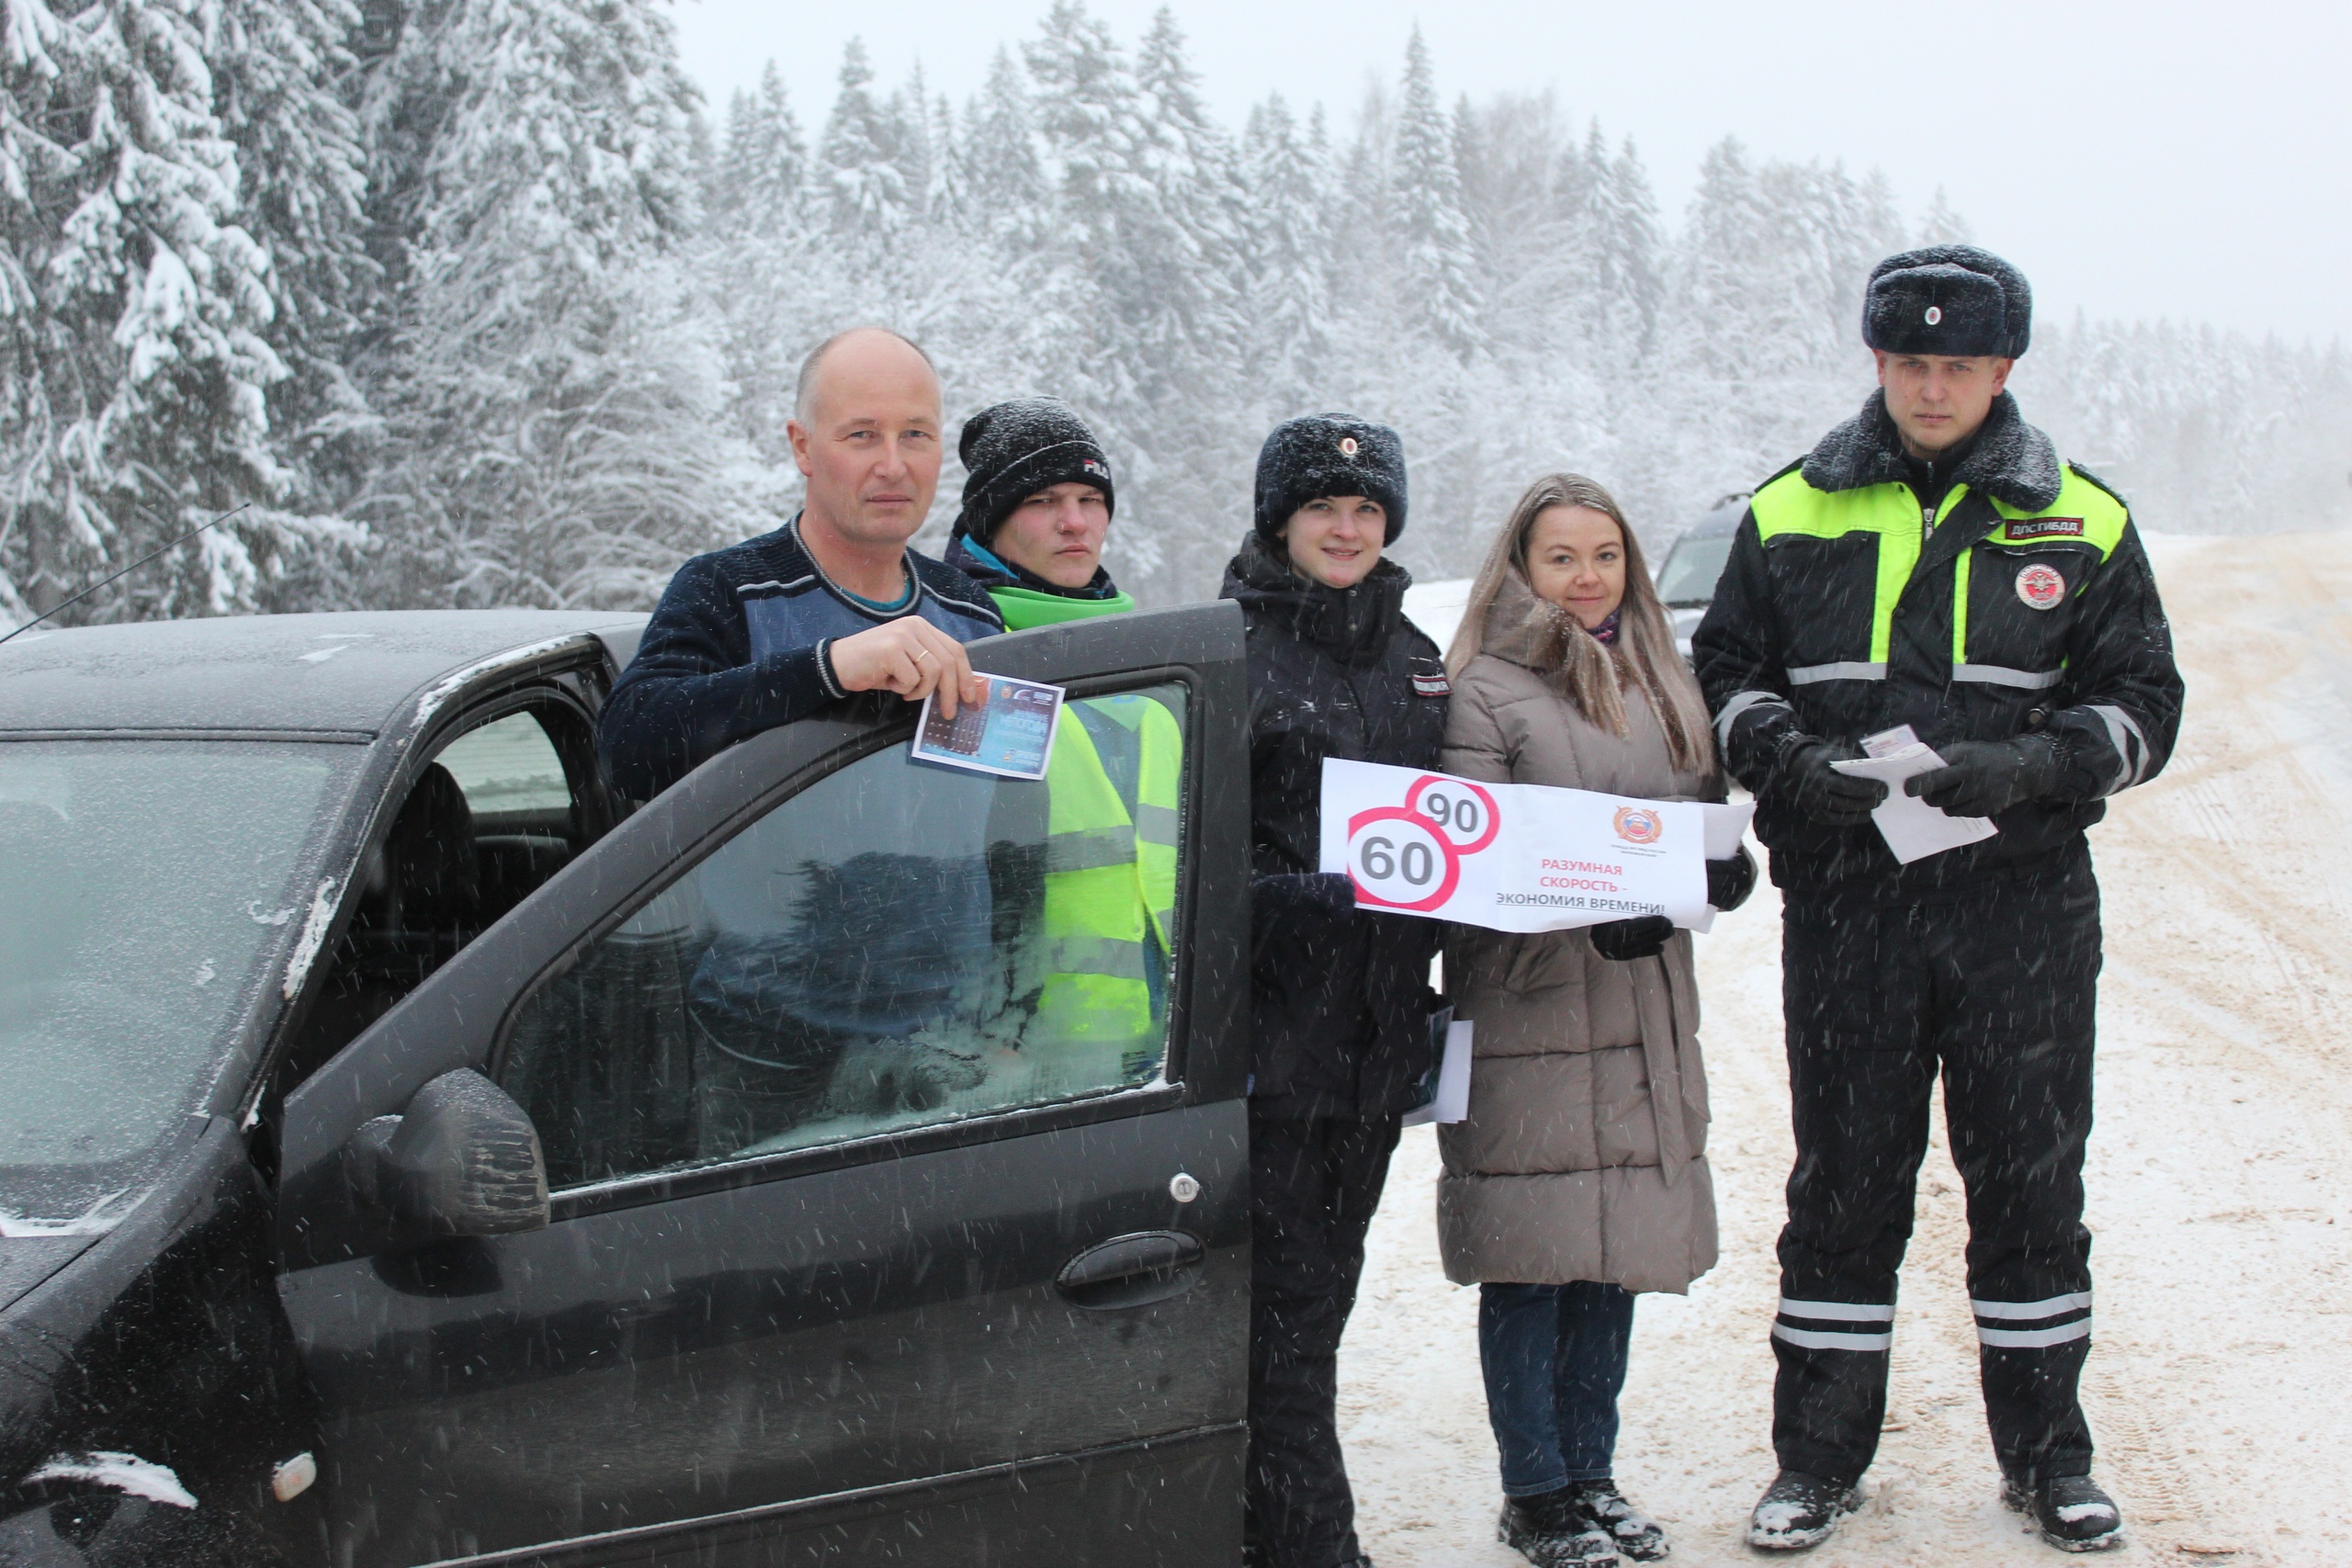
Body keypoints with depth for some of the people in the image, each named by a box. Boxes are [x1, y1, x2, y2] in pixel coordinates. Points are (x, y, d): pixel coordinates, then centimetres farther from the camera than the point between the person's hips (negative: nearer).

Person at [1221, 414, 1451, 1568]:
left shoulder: (1413, 659, 16)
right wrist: (1280, 898, -24)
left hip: (1377, 1024, 6)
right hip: (1269, 1009, -6)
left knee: (1323, 1278, 12)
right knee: (1284, 1297, -8)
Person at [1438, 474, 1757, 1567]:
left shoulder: (1665, 689, 16)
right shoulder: (1487, 690, -4)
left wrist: (1724, 871, -3)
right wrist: (1584, 922, -21)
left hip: (1645, 1013, 6)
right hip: (1526, 1014, -6)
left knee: (1618, 1255, 9)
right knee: (1529, 1258, -1)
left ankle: (1592, 1473, 21)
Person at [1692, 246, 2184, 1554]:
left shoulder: (2082, 524, 4)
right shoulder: (1791, 515, 6)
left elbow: (2142, 703, 3)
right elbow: (1724, 674, 10)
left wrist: (2033, 768, -16)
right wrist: (1784, 759, -11)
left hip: (2025, 906, 0)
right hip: (1845, 897, 0)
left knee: (2031, 1178, 8)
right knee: (1845, 1179, 7)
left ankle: (2046, 1454, 22)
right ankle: (1820, 1457, 18)